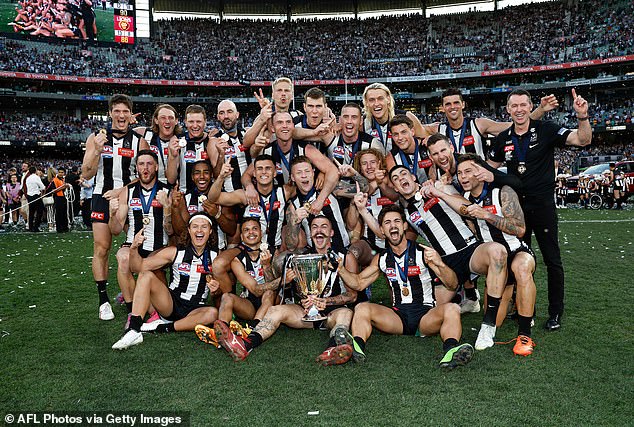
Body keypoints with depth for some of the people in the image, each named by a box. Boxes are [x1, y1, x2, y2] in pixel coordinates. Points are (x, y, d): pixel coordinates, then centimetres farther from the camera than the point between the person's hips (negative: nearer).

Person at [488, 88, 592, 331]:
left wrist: (582, 117, -29)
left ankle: (555, 313, 13)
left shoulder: (546, 130, -5)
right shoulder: (503, 139, 6)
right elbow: (490, 167, 18)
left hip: (543, 205, -4)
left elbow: (583, 140, -13)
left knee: (552, 261, 1)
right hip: (516, 206, 4)